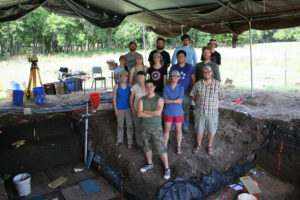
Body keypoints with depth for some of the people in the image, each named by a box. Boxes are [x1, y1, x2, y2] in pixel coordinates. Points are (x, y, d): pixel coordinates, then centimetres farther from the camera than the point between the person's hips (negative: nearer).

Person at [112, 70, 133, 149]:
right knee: (120, 125, 15)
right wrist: (115, 109, -5)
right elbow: (114, 98, -3)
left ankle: (130, 141, 19)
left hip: (128, 108, 0)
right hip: (120, 109, 0)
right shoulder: (116, 86, -7)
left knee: (129, 125, 5)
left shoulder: (130, 85, -5)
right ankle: (120, 140, 35)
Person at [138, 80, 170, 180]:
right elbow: (139, 114, -11)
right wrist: (153, 113, -16)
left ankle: (167, 168, 15)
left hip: (156, 128, -3)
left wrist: (145, 111, -12)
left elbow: (158, 112, -22)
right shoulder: (142, 100, 1)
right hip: (145, 128, 4)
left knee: (161, 149, -1)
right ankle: (149, 164, 39)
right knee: (147, 147, 17)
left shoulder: (159, 99, -7)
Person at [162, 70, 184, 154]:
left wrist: (169, 101, -14)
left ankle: (179, 147, 30)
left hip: (178, 113, 0)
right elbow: (164, 100, -15)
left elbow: (180, 100, -16)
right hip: (168, 112, 0)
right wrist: (176, 101, -20)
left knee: (178, 130, 13)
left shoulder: (181, 87, -8)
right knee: (166, 130, 12)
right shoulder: (166, 87, -8)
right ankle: (165, 146, 29)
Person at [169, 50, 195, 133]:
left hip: (186, 93, 0)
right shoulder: (173, 67, 2)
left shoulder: (190, 67, 0)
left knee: (185, 111, 11)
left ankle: (185, 127, 27)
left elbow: (193, 80, 3)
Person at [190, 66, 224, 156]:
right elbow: (193, 95, 8)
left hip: (212, 112, 0)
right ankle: (198, 145, 37)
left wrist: (211, 102, 6)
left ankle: (210, 146, 35)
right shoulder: (198, 84, -6)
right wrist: (199, 103, 6)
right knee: (199, 130, 14)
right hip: (199, 112, 0)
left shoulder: (217, 84, -5)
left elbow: (220, 96, 6)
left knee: (211, 131, 13)